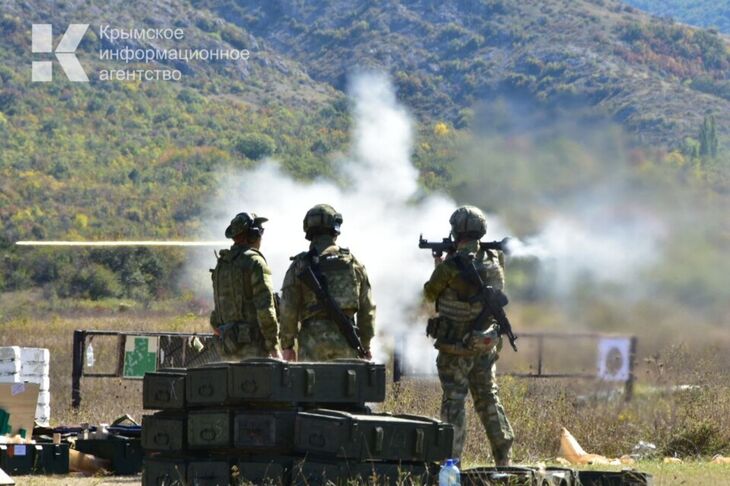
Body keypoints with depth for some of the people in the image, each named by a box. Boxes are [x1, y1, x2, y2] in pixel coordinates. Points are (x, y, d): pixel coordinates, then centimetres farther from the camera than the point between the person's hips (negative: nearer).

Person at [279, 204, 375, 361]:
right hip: (346, 342, 2)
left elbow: (288, 309, -4)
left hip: (313, 340, -2)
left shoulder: (300, 265, -1)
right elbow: (367, 308, 9)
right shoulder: (352, 262, 7)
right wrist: (365, 346, 18)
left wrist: (287, 345, 5)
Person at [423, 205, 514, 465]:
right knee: (488, 399, 16)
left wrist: (438, 266, 16)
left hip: (456, 347, -5)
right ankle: (504, 457, 18)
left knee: (454, 401, 0)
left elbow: (431, 293, -3)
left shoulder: (451, 266, -18)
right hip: (486, 345, 5)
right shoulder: (494, 262, -1)